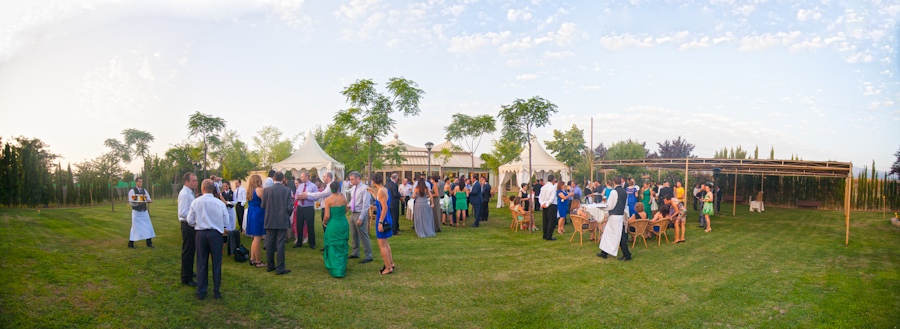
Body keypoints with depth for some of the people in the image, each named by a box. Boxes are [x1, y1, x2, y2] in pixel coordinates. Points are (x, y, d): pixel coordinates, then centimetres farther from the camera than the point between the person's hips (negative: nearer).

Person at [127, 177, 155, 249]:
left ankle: (149, 243, 12)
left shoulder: (144, 190, 7)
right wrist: (139, 202, -26)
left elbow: (148, 199, 6)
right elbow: (131, 202, -12)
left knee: (148, 227, 3)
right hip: (136, 212, -5)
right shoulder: (132, 191, -9)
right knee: (135, 227, 1)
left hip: (144, 211, 5)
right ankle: (130, 243, 16)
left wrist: (150, 200, -17)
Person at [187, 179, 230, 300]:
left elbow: (190, 221, -2)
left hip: (200, 233, 1)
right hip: (216, 234, -1)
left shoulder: (195, 202, -7)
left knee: (201, 263, 11)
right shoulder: (219, 203, -9)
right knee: (216, 263, 9)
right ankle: (216, 291, 14)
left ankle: (201, 292, 17)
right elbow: (225, 220, -4)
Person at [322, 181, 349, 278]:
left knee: (333, 248, 9)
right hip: (343, 224, 4)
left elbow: (327, 216, -14)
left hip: (333, 225, -4)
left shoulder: (328, 200, -13)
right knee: (342, 247, 19)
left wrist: (324, 222, 5)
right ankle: (342, 269, 31)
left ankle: (336, 271, 9)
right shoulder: (343, 198, -3)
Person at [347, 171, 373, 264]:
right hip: (353, 213, 8)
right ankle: (355, 253, 33)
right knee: (354, 235, 19)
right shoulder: (353, 188, 6)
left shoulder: (364, 188, -18)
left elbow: (366, 205, -20)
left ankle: (368, 256, 8)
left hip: (360, 214, -8)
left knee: (363, 235, -2)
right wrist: (349, 205, 1)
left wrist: (360, 218, -22)